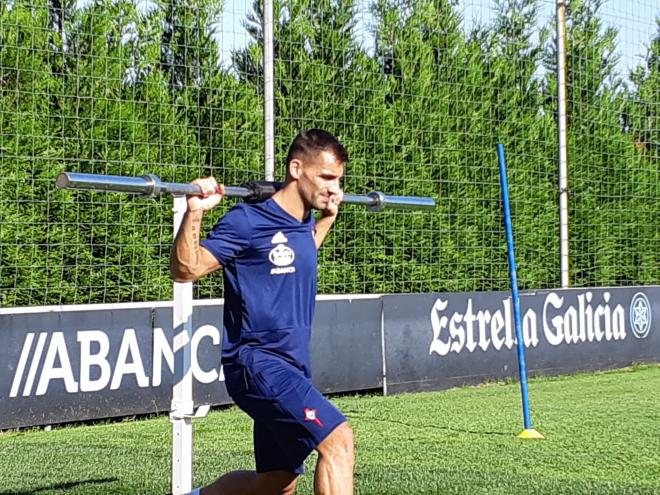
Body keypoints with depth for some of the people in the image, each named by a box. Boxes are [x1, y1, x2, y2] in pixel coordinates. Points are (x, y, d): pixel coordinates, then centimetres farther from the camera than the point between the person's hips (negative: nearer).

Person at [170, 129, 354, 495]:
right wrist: (194, 213, -26)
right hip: (258, 363, -9)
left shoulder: (303, 223, 12)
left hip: (291, 366, 9)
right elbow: (185, 270, -14)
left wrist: (327, 217, 33)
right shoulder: (248, 221, -12)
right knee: (338, 438, -23)